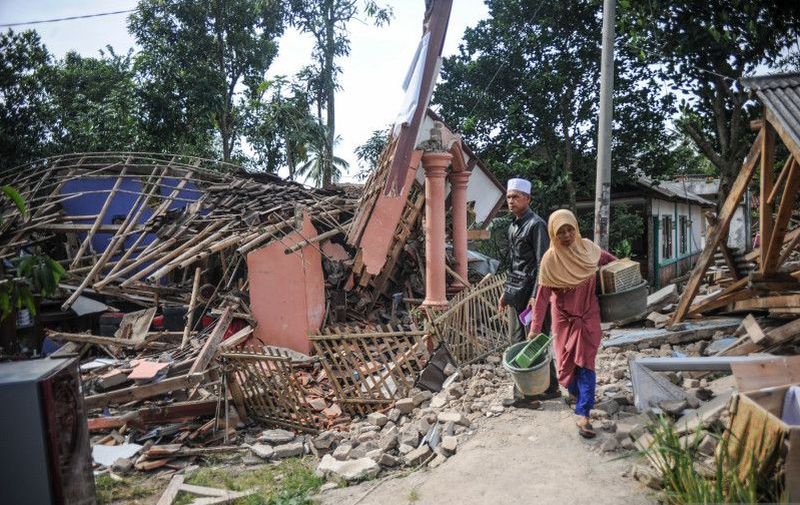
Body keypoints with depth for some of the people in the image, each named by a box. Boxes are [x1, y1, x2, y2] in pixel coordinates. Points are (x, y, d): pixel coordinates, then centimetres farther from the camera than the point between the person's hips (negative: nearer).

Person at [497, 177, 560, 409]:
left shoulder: (536, 224, -10)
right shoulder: (513, 226, 17)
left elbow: (542, 264, -15)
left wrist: (535, 296, -20)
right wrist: (506, 292, 20)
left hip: (528, 292, -9)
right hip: (516, 293, 9)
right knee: (518, 340, 12)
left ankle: (527, 395, 6)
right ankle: (550, 388, 24)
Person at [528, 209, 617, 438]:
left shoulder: (587, 247, -7)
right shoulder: (550, 259, -16)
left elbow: (606, 258, 18)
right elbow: (542, 295, -15)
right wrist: (535, 327, -17)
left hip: (588, 316, 2)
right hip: (564, 318, -1)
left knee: (586, 362, -4)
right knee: (568, 360, 13)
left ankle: (582, 414, -3)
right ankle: (576, 392, 43)